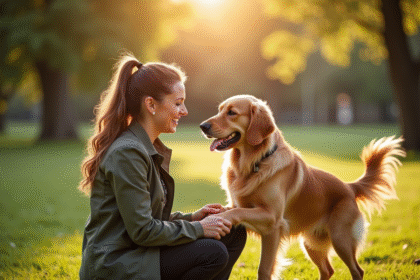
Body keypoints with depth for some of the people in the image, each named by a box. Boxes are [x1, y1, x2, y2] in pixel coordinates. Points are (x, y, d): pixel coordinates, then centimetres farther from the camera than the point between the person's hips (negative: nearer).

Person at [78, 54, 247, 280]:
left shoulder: (150, 149, 12)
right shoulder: (127, 153, -19)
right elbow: (142, 231, -21)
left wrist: (191, 218, 4)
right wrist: (198, 228, -12)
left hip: (134, 255, 10)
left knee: (233, 233, 3)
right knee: (213, 253, -21)